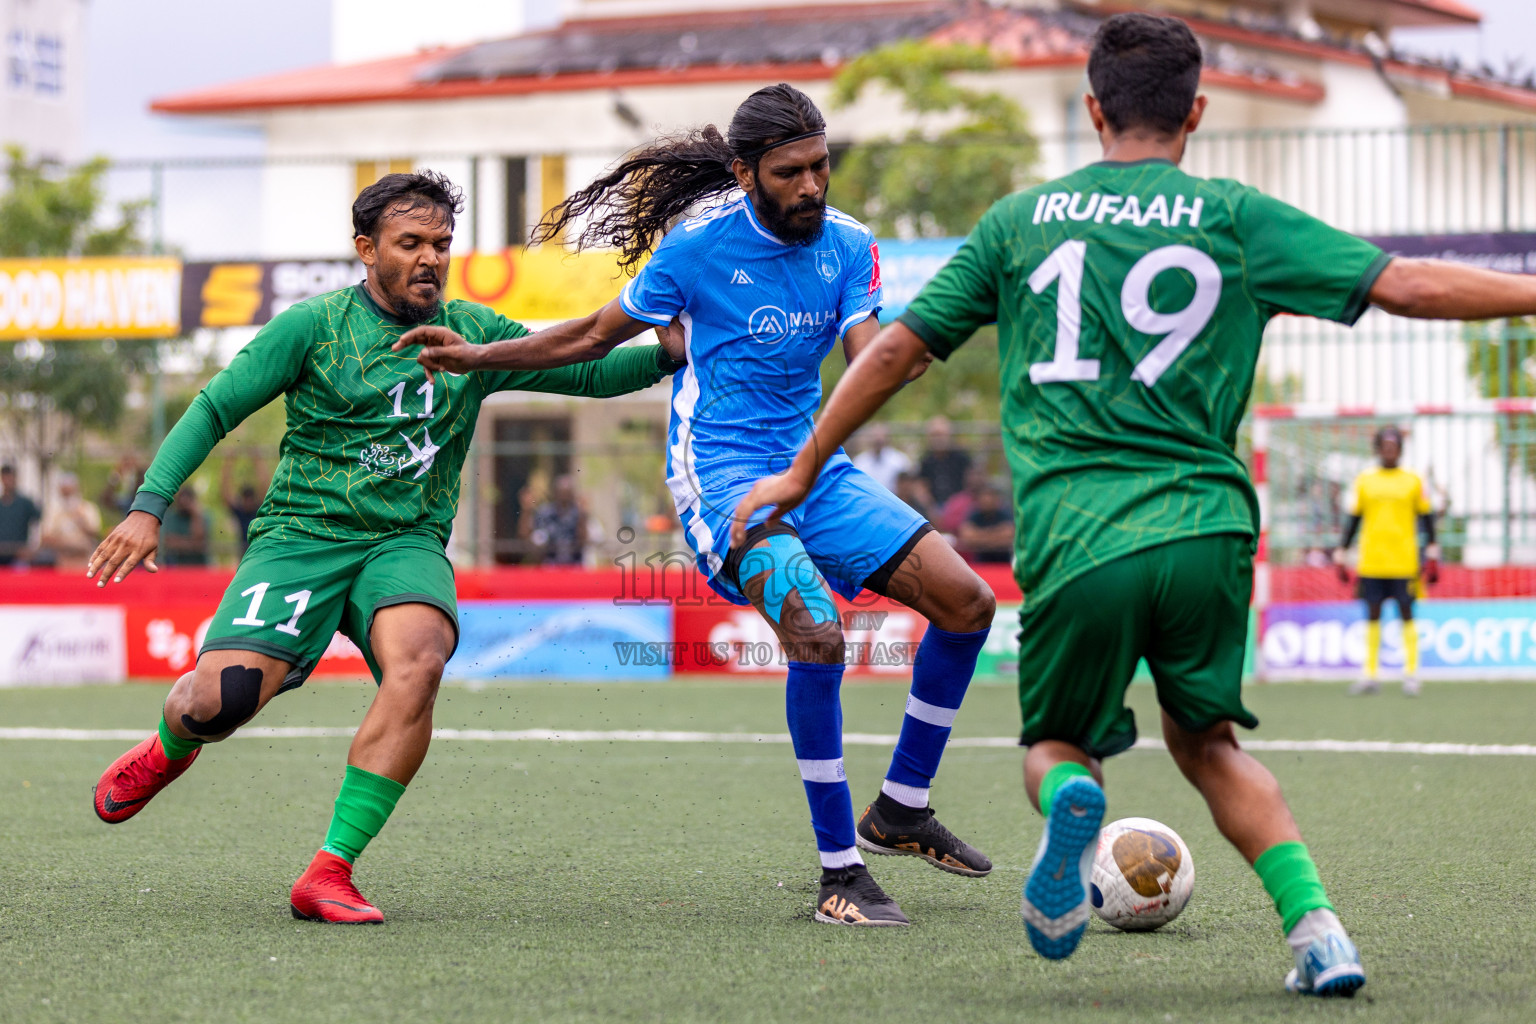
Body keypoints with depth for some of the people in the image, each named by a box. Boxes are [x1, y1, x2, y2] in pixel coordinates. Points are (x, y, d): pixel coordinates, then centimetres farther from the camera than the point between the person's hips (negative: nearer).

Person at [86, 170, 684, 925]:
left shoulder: (473, 335, 10)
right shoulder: (313, 325, -1)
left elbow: (586, 371, 12)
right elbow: (213, 410, 1)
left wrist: (671, 352, -5)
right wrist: (149, 506, -10)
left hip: (407, 544, 2)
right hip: (300, 536, -2)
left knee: (417, 662, -32)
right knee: (217, 700, -20)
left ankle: (329, 874, -29)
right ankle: (170, 748, 23)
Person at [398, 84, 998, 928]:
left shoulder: (847, 246, 5)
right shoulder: (699, 246, -7)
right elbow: (595, 336, 7)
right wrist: (478, 357, 6)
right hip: (721, 471, -6)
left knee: (967, 603, -2)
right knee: (816, 636, -28)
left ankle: (900, 811, 15)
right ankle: (840, 875, -20)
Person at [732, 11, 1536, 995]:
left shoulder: (1021, 221, 12)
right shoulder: (1235, 217, 7)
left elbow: (898, 348, 16)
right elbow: (1405, 286, 0)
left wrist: (800, 472, 26)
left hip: (1073, 537, 0)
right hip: (1207, 527, 0)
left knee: (1061, 742, 20)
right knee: (1206, 737, 23)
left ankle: (1072, 803, -18)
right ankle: (1315, 926, 3)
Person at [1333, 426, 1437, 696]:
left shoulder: (1413, 481, 7)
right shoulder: (1364, 481, 10)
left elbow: (1426, 519, 8)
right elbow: (1352, 519, 13)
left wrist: (1432, 556, 2)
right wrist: (1341, 555, 8)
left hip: (1404, 561, -2)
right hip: (1370, 562, 2)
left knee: (1406, 615, -3)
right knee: (1372, 616, 3)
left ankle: (1411, 675, 2)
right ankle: (1370, 675, 9)